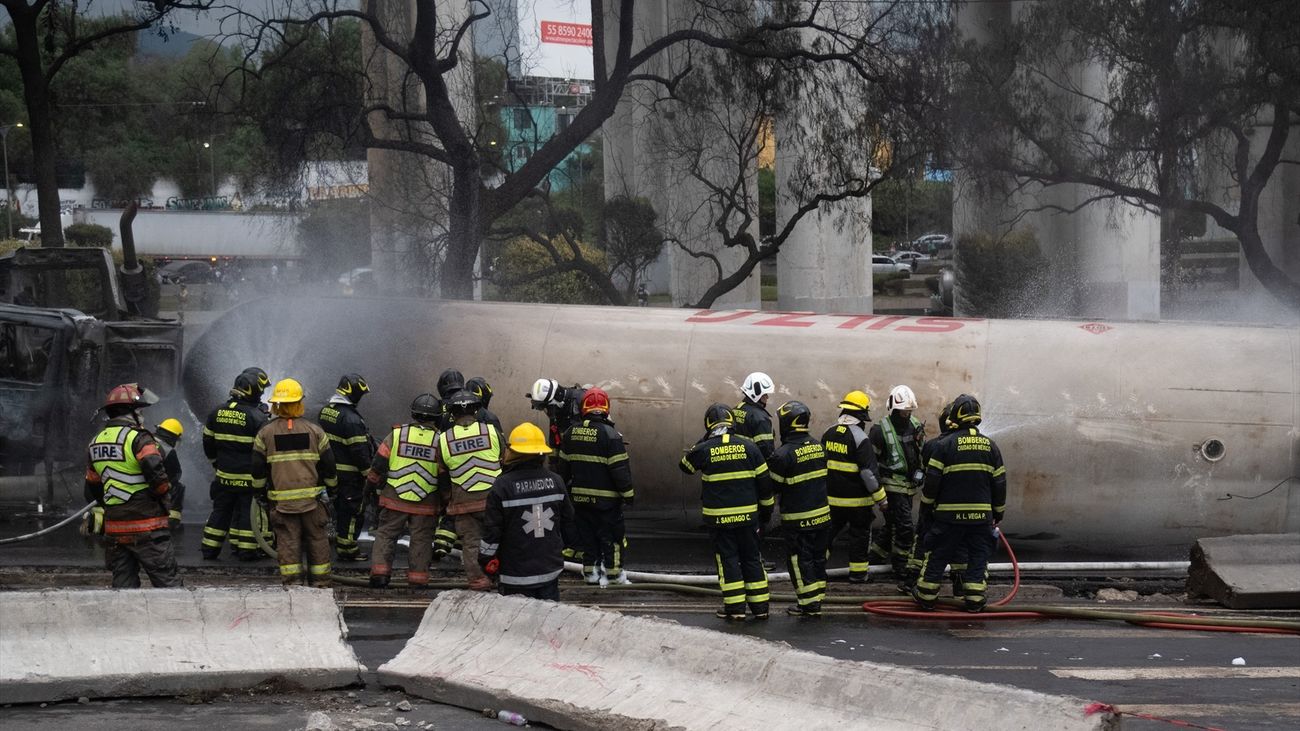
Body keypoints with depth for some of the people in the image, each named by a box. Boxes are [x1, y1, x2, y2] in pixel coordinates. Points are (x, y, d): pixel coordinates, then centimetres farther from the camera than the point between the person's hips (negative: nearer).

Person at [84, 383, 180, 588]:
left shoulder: (96, 443, 13)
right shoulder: (138, 439, -12)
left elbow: (92, 489, 20)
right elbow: (158, 478, -22)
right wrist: (163, 492, -2)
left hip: (114, 527, 7)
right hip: (146, 528, -7)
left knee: (123, 584, 10)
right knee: (167, 581, -3)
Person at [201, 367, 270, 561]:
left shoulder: (217, 412, 3)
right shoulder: (256, 416, -16)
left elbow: (208, 442, 13)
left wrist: (216, 462, 26)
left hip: (224, 474, 5)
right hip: (249, 477, -5)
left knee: (220, 510, 13)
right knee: (248, 512, 4)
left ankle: (209, 549, 15)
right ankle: (247, 550, 7)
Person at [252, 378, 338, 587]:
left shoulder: (265, 433, 0)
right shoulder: (315, 431, 1)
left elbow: (258, 469, 3)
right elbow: (328, 465, 4)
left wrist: (260, 492, 16)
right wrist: (331, 486, 20)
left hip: (281, 499, 0)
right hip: (312, 497, 0)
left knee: (288, 540, 3)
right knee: (317, 539, 9)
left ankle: (292, 582, 0)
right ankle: (320, 583, 13)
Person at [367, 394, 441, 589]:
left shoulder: (397, 434, -4)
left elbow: (378, 465, -1)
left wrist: (371, 485, 14)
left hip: (394, 499, 0)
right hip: (426, 505, 0)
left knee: (386, 535, 10)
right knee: (421, 539, 9)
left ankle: (379, 571, 2)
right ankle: (418, 576, 8)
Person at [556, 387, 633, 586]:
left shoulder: (571, 433, 3)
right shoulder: (610, 435, -16)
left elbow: (563, 465, 12)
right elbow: (620, 468, -16)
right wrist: (628, 493, -7)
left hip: (580, 496, 5)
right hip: (606, 498, -5)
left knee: (586, 534, 13)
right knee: (611, 536, 3)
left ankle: (590, 571, 18)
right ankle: (614, 574, 6)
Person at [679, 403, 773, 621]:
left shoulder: (704, 450, -9)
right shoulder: (748, 447, -2)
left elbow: (685, 465, 11)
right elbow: (764, 481, 3)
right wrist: (766, 508, 14)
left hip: (719, 517, -2)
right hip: (748, 514, 2)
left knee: (727, 560, 4)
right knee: (752, 558, 12)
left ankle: (735, 608, 2)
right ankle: (760, 606, 14)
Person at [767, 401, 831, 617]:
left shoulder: (783, 454, -19)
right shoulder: (819, 447, 3)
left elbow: (773, 486, -11)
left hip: (797, 519, -6)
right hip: (822, 514, 7)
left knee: (800, 561, 3)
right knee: (817, 557, 16)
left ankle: (808, 603, 4)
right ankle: (817, 598, 23)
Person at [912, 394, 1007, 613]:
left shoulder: (945, 445, -8)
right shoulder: (990, 446, 4)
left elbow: (932, 480, -7)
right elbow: (999, 483, 8)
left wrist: (926, 507, 5)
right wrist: (999, 512, 18)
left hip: (948, 514, -2)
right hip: (981, 515, 2)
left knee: (937, 555, 8)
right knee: (978, 557, 10)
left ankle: (926, 596, 14)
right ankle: (974, 599, 8)